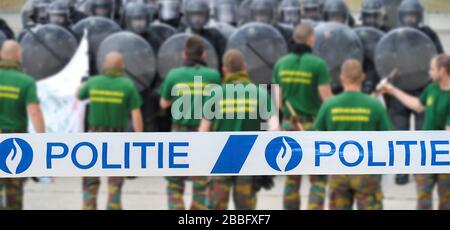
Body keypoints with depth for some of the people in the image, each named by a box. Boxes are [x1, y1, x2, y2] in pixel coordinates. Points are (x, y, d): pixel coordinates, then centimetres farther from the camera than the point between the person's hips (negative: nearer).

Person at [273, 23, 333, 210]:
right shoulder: (318, 65, -13)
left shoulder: (281, 64, 2)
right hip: (313, 125, -4)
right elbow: (327, 99, -12)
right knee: (318, 179, 2)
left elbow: (278, 101, 6)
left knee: (292, 178, 13)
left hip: (289, 124, 5)